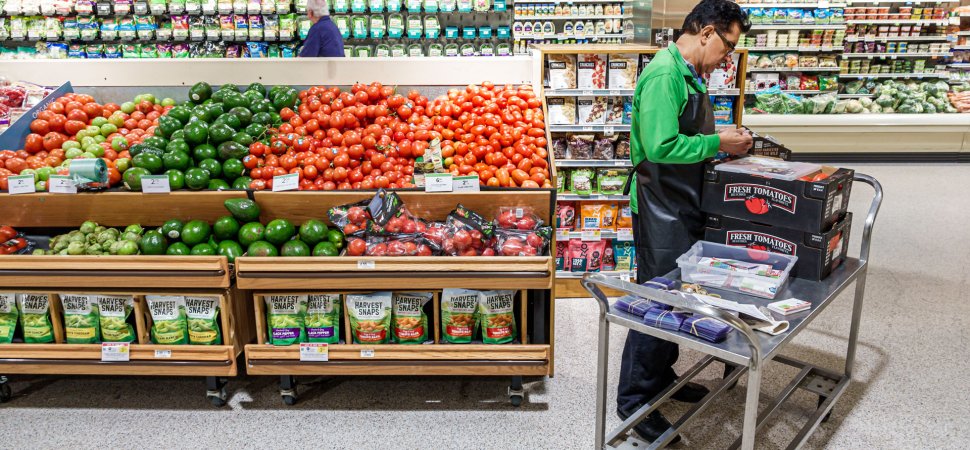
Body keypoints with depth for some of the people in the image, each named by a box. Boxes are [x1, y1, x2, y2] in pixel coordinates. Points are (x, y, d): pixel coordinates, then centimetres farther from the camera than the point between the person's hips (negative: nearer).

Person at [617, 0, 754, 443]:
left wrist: (722, 139, 9)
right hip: (661, 211, -10)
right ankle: (634, 400, 13)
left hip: (684, 207, 10)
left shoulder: (688, 75, 15)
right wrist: (718, 144, -17)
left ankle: (661, 378, 35)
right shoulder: (664, 73, -18)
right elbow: (662, 146, -27)